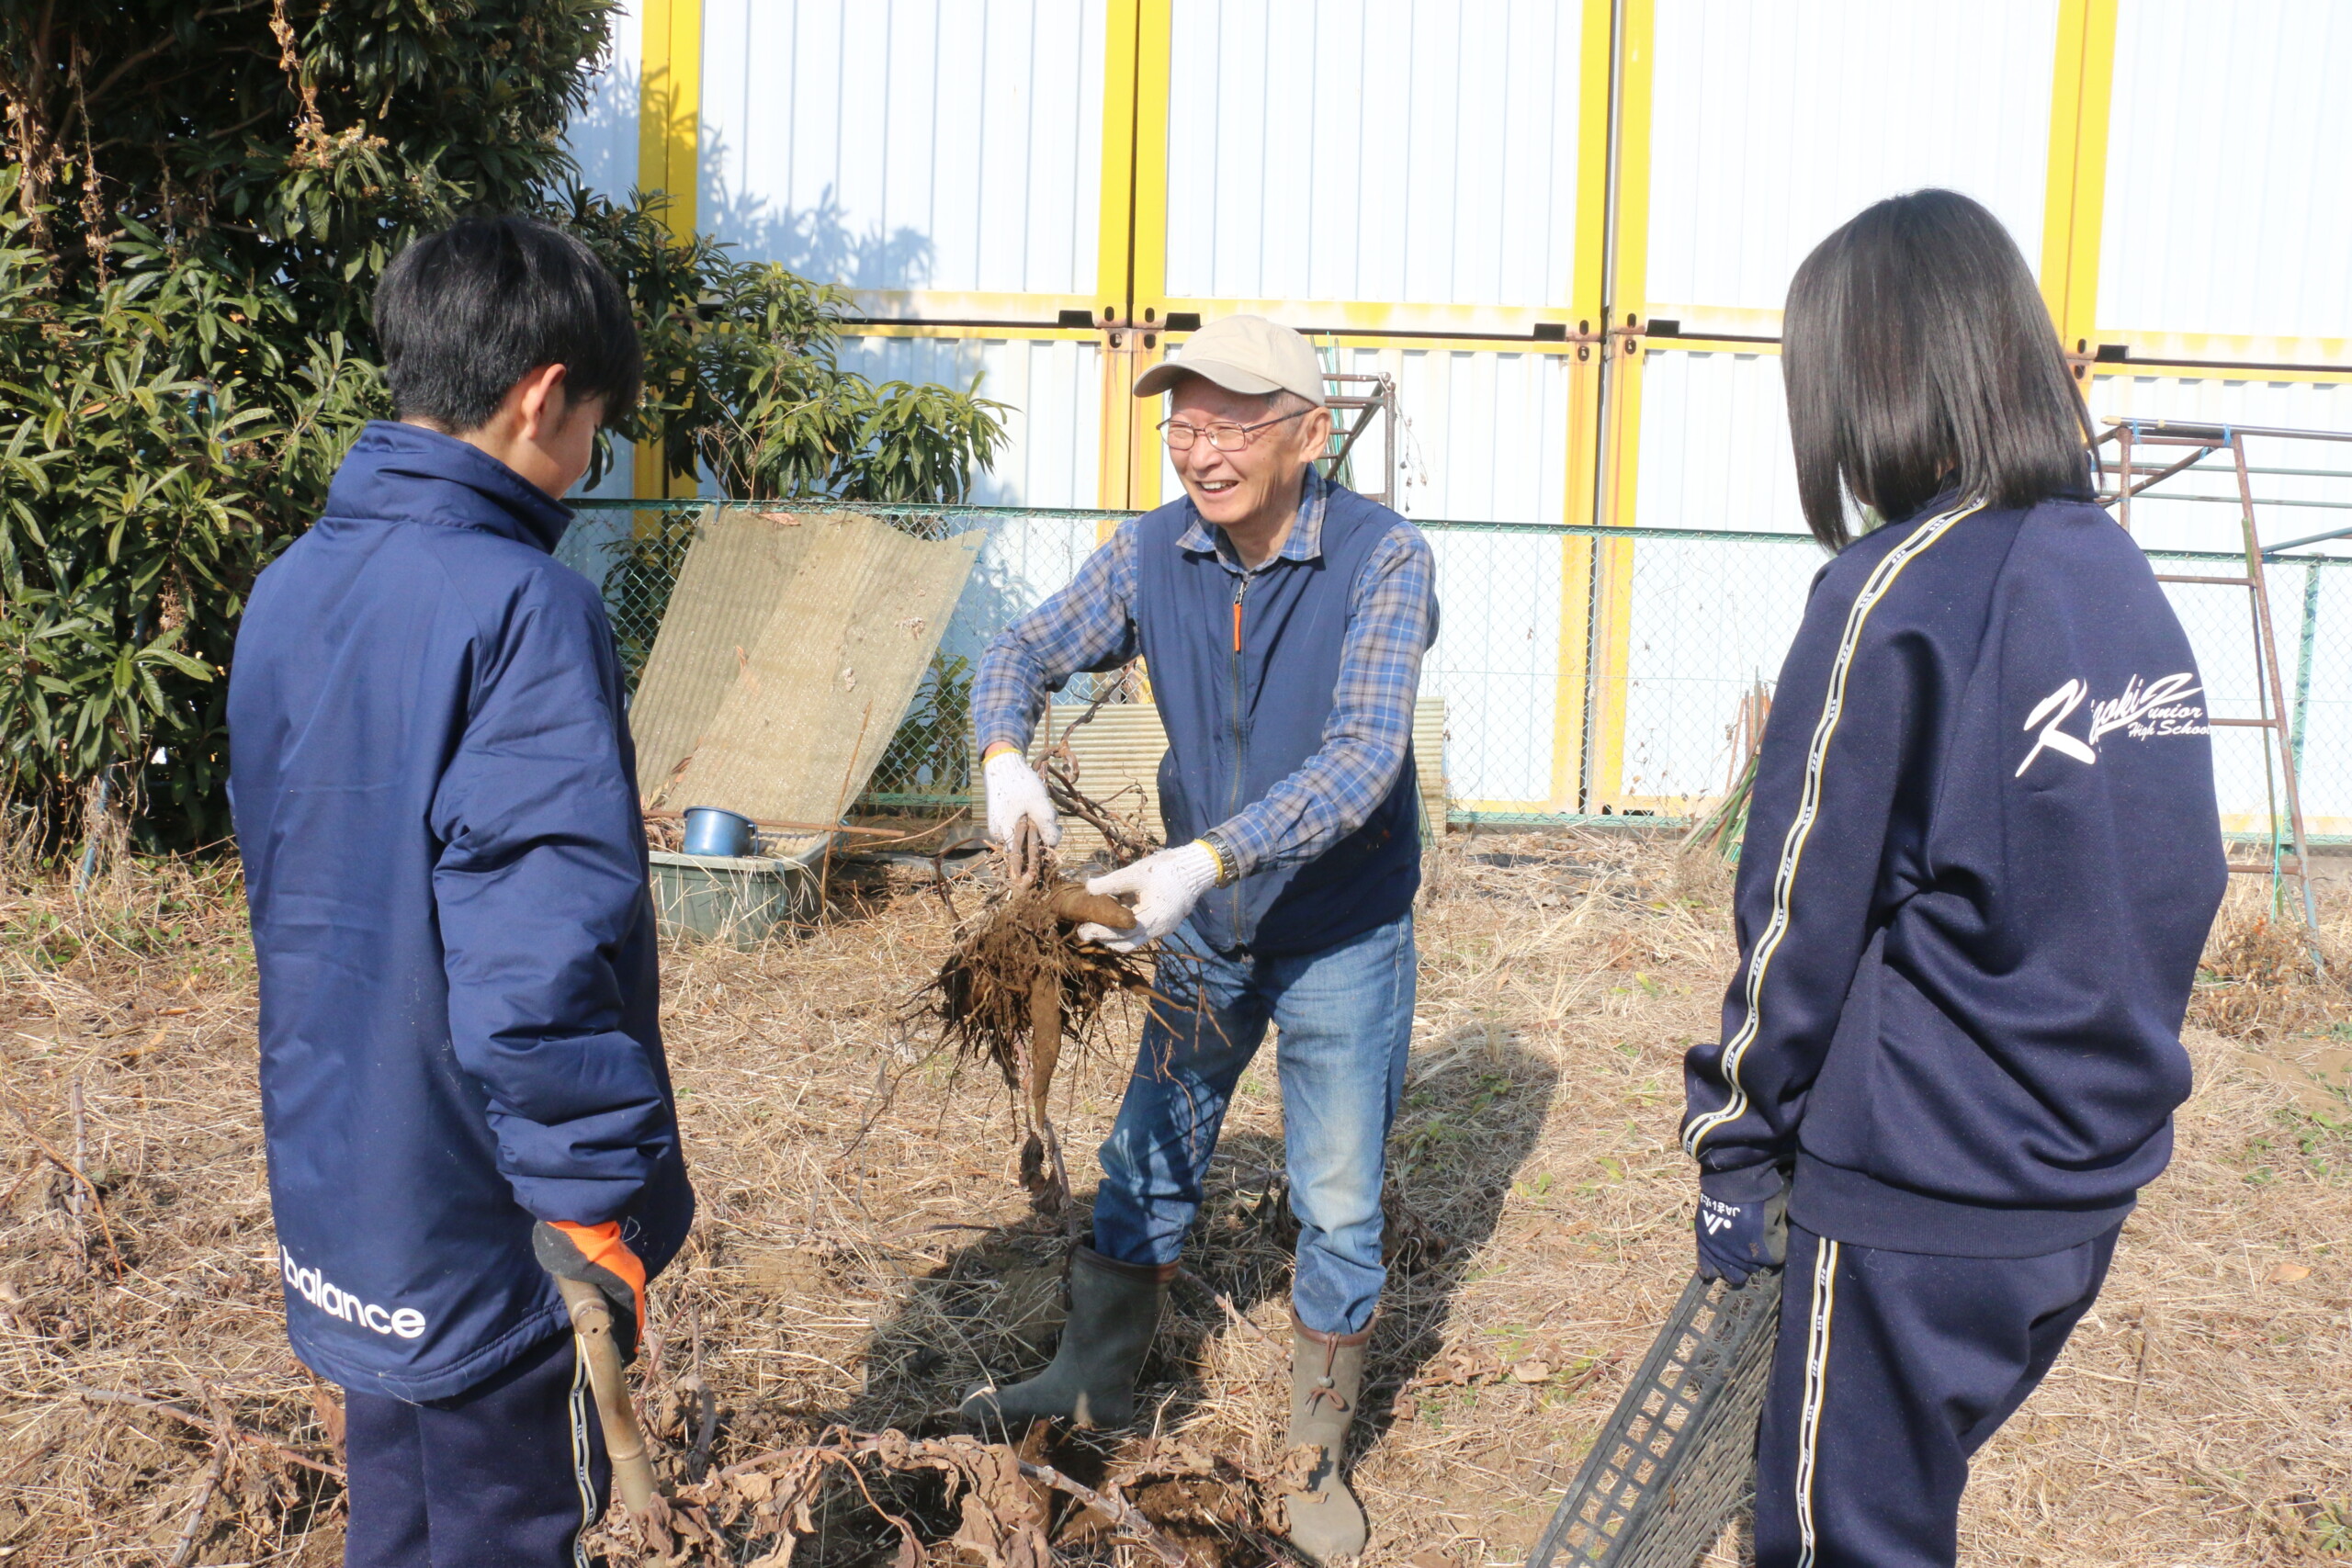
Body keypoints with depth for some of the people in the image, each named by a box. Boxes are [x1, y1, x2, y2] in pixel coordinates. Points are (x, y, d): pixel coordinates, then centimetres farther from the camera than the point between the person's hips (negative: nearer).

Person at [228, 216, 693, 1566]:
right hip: (483, 1225, -8)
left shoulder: (289, 588, 4)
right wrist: (604, 1204, -21)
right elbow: (539, 960, -29)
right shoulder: (523, 608, -23)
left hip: (336, 1191, 8)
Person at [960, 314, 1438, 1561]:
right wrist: (1005, 756, -26)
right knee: (1150, 1157, 17)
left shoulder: (1382, 559, -22)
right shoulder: (1154, 552, -9)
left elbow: (1361, 757, -31)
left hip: (1341, 936, -4)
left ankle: (1317, 1454, 28)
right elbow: (1023, 654, -2)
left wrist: (1207, 857, -43)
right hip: (1202, 921, 4)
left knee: (1337, 1206, 7)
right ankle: (1096, 1383, 37)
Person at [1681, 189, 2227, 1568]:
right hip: (2092, 1173, 7)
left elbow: (1806, 907, -15)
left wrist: (1737, 1141, -3)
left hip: (1923, 1192, -7)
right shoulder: (2122, 571, 4)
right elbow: (2169, 881, 9)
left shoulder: (1901, 593, -18)